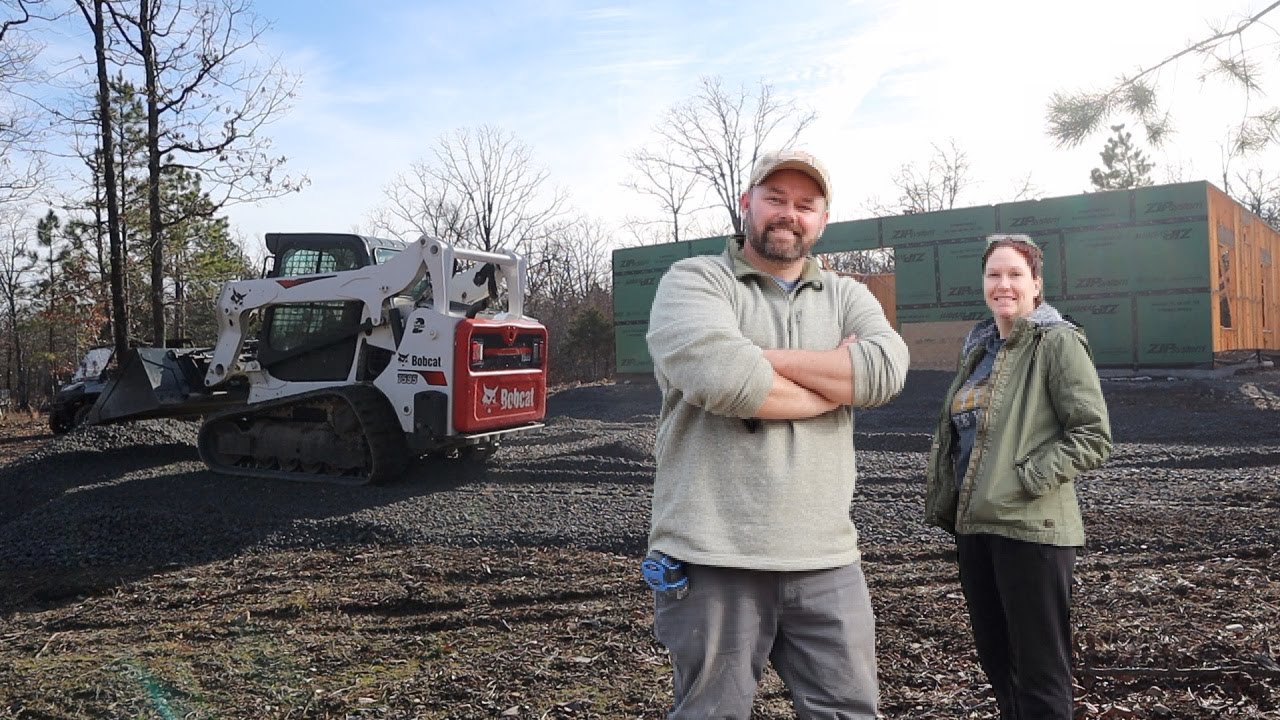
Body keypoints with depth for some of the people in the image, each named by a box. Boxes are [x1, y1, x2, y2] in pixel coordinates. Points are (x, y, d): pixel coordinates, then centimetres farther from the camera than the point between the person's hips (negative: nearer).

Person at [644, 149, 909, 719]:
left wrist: (761, 356, -13)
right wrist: (835, 385, -6)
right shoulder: (693, 281, -1)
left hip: (826, 561, 4)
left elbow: (886, 369, -7)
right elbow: (719, 375, -21)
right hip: (713, 560, -4)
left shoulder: (845, 296, 14)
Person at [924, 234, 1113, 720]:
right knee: (995, 657, 18)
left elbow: (1093, 437, -13)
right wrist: (944, 501, 10)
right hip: (973, 524, 7)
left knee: (1040, 671, 3)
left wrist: (1026, 479, -19)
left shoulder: (1058, 342, -8)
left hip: (1031, 527, -7)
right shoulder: (979, 347, 14)